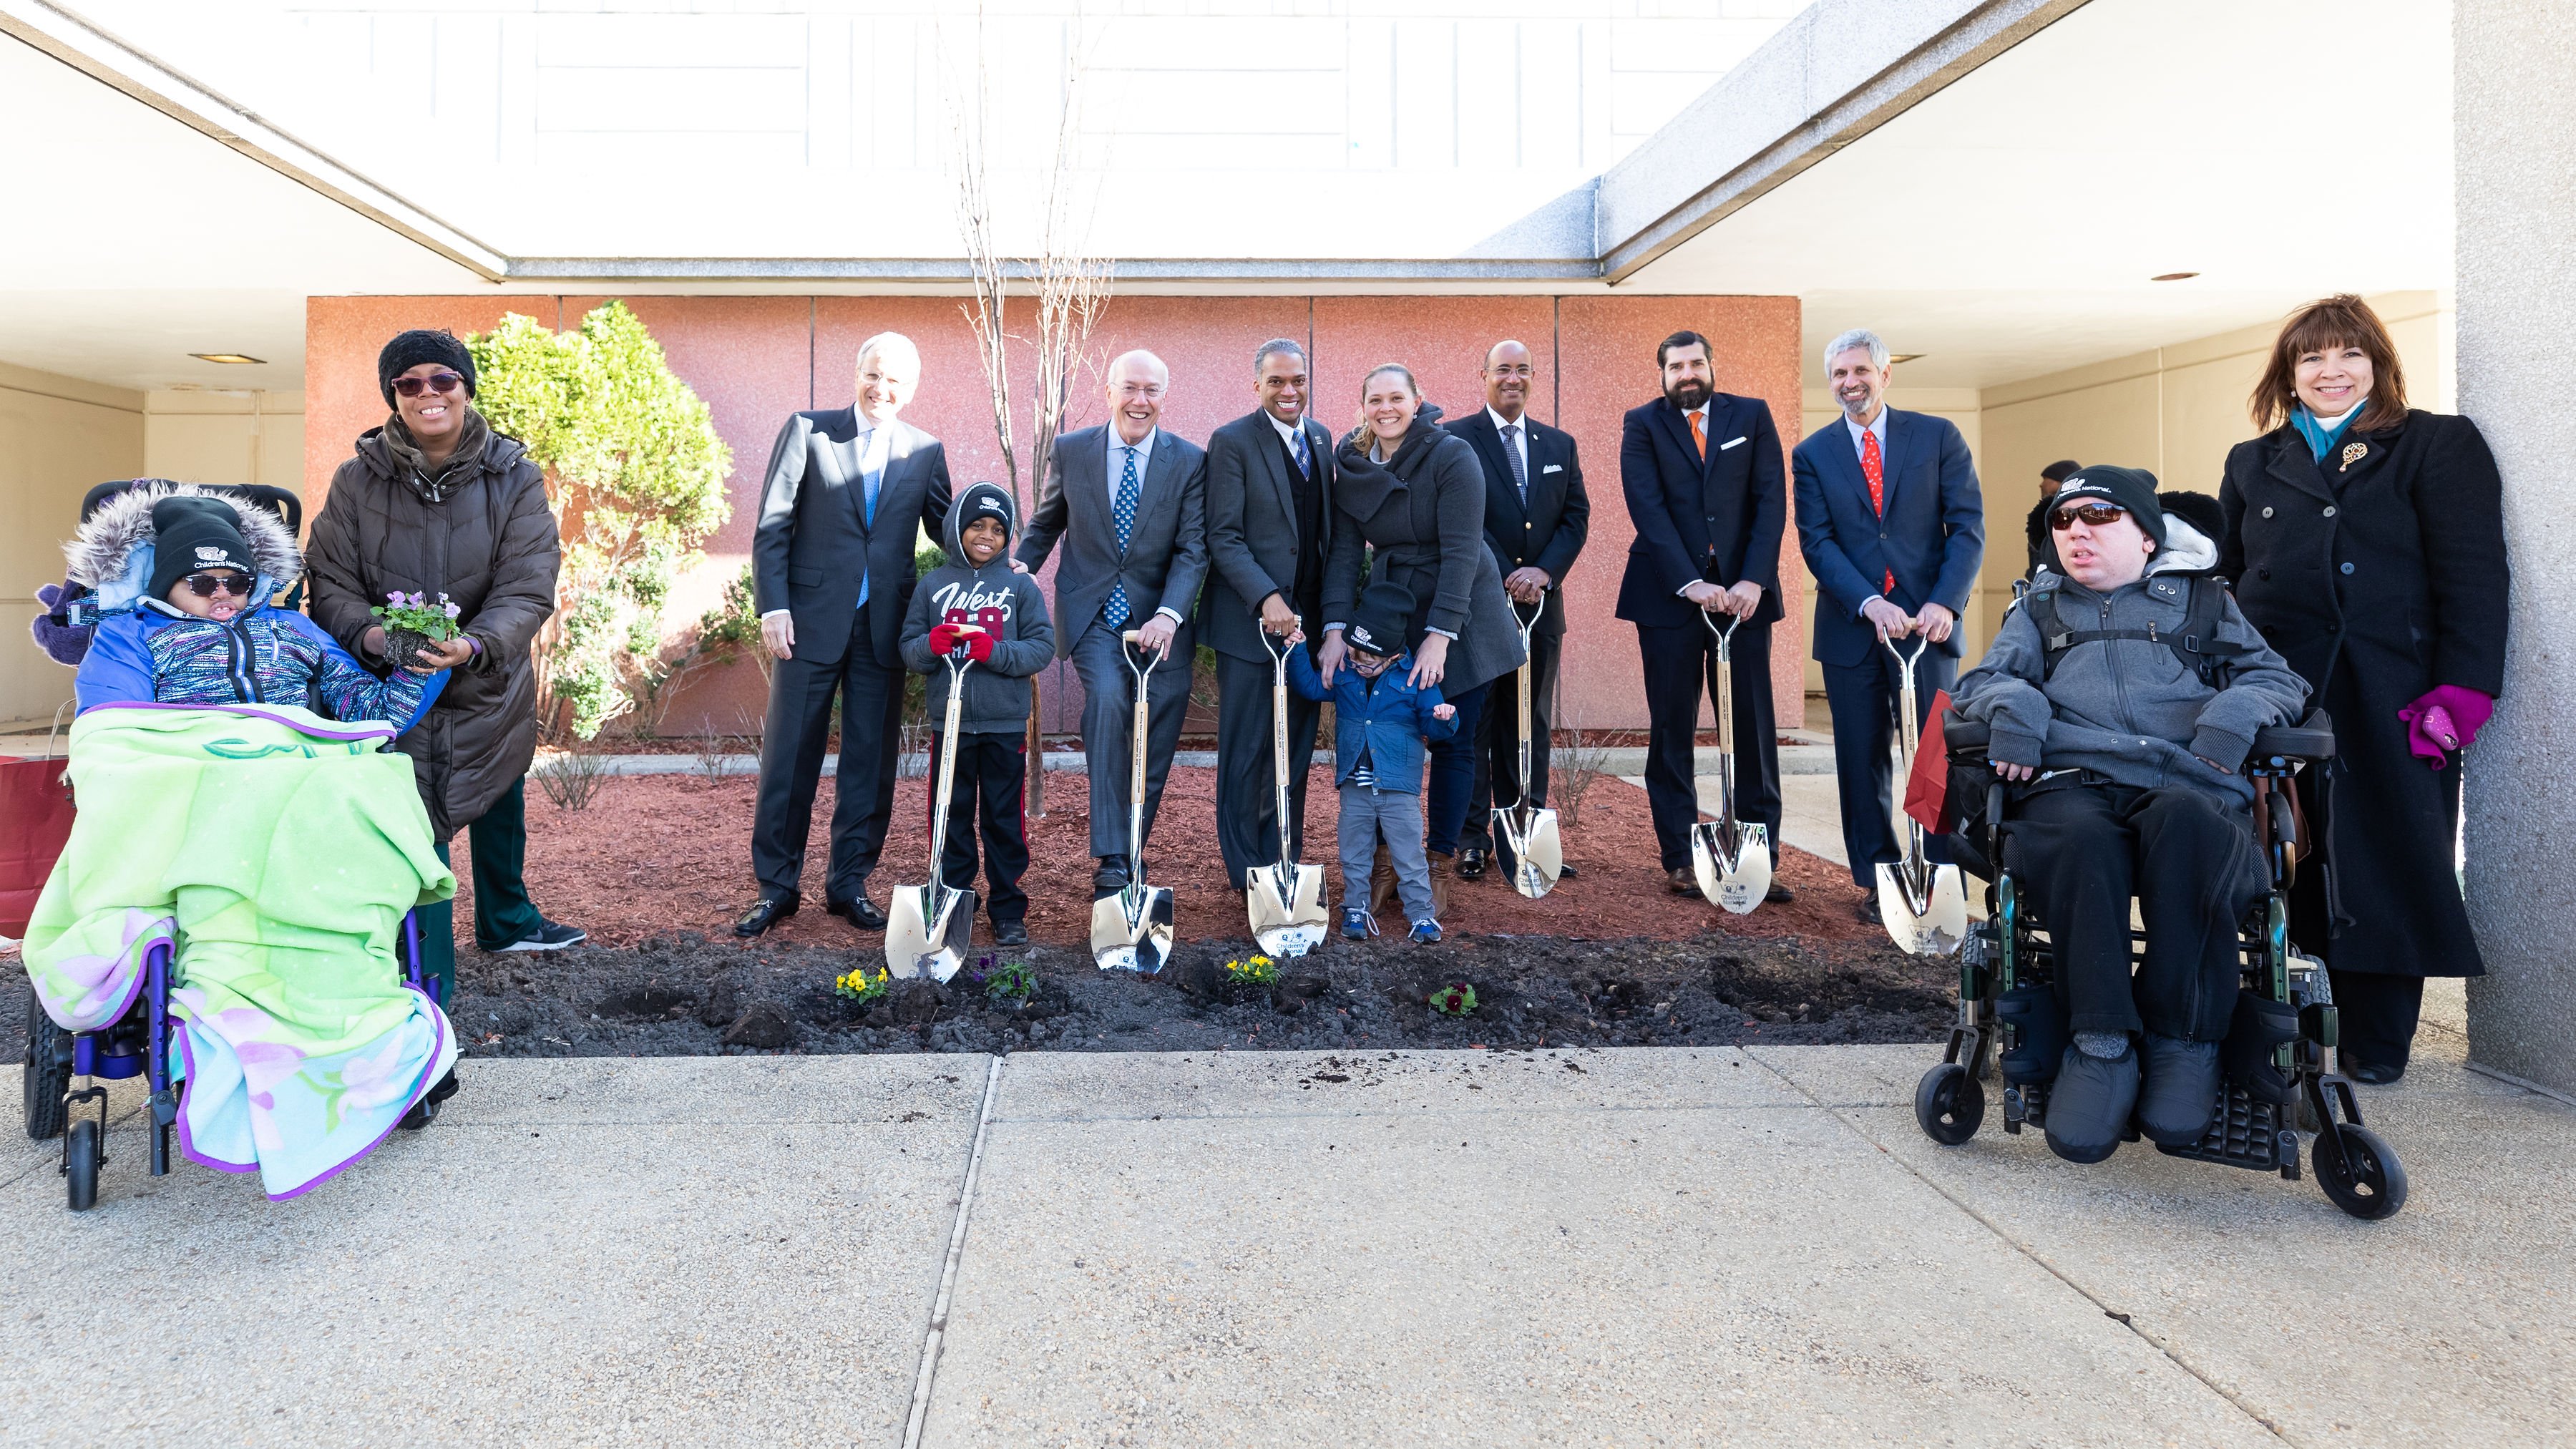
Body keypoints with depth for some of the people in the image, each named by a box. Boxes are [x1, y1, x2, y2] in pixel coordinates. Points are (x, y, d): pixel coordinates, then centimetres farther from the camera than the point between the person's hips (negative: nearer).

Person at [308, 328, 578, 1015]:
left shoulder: (515, 477, -8)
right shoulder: (358, 480, -6)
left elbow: (528, 589, -16)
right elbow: (331, 581, -6)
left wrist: (476, 646, -35)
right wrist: (366, 633, -29)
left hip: (491, 687, 2)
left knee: (501, 805, 23)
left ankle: (508, 921, 48)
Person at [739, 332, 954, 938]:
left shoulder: (925, 451, 8)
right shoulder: (808, 430, 2)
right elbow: (772, 526, 0)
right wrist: (772, 605, -8)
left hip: (885, 627, 2)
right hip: (813, 619, -2)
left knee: (871, 761, 7)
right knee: (788, 756, 3)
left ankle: (849, 883, 20)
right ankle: (776, 887, 15)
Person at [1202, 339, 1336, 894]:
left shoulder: (1320, 438, 13)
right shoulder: (1231, 442, -7)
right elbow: (1224, 537, -13)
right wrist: (1267, 598, -25)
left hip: (1308, 617, 6)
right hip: (1250, 620, -6)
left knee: (1297, 749, 11)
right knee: (1246, 751, 2)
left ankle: (1286, 864, 24)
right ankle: (1246, 875, 13)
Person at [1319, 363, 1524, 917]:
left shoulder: (1451, 456, -15)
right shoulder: (1351, 464, -2)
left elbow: (1461, 550, -20)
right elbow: (1345, 550, -5)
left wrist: (1439, 635, -26)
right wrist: (1336, 627, -17)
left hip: (1458, 614, -3)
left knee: (1453, 743, 2)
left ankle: (1439, 869, 15)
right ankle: (1385, 865, 10)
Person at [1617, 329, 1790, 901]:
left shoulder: (1752, 416, 10)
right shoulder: (1641, 424, 5)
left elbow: (1771, 499, 2)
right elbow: (1648, 509, -6)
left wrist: (1753, 580, -11)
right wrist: (1691, 583, -17)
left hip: (1742, 593, 1)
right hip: (1668, 595, -1)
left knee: (1755, 729, 1)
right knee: (1672, 731, 3)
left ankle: (1762, 859, 8)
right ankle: (1679, 859, 10)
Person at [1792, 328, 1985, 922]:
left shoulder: (1937, 437, 6)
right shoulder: (1813, 454, 7)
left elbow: (1968, 526, 0)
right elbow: (1817, 542, -2)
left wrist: (1945, 603, -15)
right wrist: (1869, 603, -17)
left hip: (1928, 622, -1)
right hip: (1851, 628, 1)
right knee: (1862, 762, 6)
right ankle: (1877, 882, 16)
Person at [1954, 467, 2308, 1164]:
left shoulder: (2201, 601, 29)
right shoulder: (2042, 609, 31)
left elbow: (2275, 677, 18)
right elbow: (1984, 679, 18)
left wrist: (2234, 713, -5)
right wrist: (2014, 707, -6)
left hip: (2187, 787, 0)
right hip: (2071, 785, 0)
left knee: (2184, 821, -39)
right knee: (2081, 840, -38)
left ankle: (2183, 1041, -29)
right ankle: (2102, 1045, -31)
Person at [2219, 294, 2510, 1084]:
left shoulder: (2439, 445, 7)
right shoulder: (2253, 463, 17)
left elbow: (2474, 576, -2)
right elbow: (2224, 577, 16)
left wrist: (2461, 692, -13)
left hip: (2388, 702, -2)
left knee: (2382, 863, 1)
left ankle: (2376, 1042, 12)